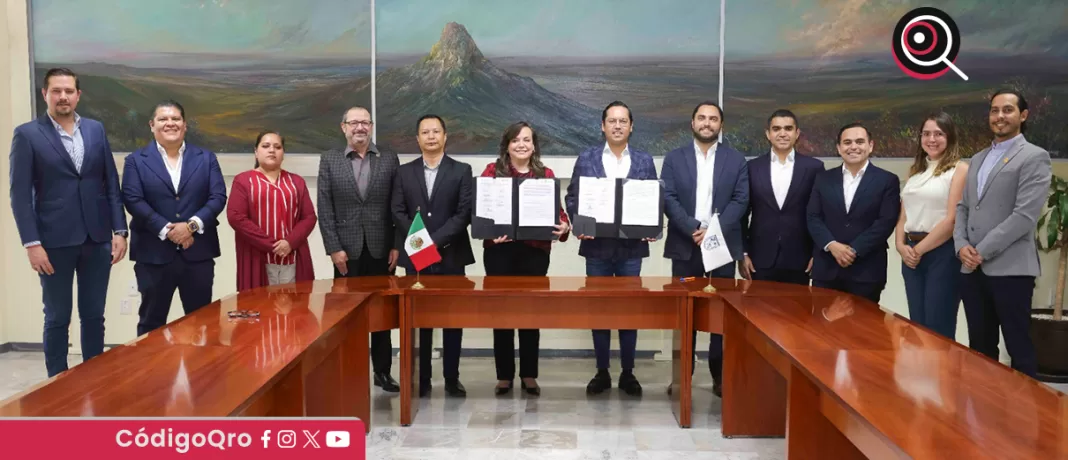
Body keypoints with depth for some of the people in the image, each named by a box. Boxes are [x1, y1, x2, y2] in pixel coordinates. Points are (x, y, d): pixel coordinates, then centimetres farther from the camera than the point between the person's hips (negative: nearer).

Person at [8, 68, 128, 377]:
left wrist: (119, 230, 2)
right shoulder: (27, 134, -2)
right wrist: (31, 243, -12)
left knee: (94, 316, 10)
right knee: (57, 319, 7)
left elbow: (111, 184, 9)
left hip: (97, 239, 3)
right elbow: (20, 195, -6)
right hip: (54, 241, -3)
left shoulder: (96, 130, 8)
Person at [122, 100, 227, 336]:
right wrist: (166, 230, -15)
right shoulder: (136, 160, 5)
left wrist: (191, 225, -15)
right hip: (154, 253, -1)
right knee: (152, 322, 9)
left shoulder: (206, 158, 9)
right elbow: (133, 200, -6)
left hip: (198, 252, 1)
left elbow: (218, 197, -1)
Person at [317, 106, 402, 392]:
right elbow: (324, 209, -1)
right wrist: (334, 248, -8)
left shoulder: (389, 160, 5)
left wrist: (396, 246, -3)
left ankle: (382, 371, 18)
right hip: (346, 250, 0)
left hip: (381, 249, 1)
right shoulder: (329, 161, 4)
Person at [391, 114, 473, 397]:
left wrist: (436, 240, -16)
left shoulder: (461, 171, 3)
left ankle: (452, 379, 14)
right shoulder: (404, 172, 9)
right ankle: (421, 379, 13)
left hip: (451, 256, -1)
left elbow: (464, 213, -6)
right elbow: (397, 212, 1)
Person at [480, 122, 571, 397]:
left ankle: (529, 375, 19)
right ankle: (504, 376, 16)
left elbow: (557, 210, 5)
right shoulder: (492, 171, 3)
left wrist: (564, 226, -16)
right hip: (500, 249, -1)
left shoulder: (546, 174, 6)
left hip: (535, 250, 1)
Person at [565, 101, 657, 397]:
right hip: (597, 245, 0)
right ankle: (602, 372, 17)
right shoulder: (586, 159, 4)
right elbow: (572, 197, 4)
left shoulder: (645, 161, 6)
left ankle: (627, 373, 17)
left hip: (631, 247, 0)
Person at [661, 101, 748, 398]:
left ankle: (720, 375, 13)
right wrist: (694, 229, -16)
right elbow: (668, 199, -3)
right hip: (685, 246, 0)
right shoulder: (674, 158, 7)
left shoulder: (736, 160, 7)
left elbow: (740, 201, -2)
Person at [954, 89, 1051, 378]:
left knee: (1019, 348, 1)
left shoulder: (1034, 157, -4)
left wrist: (982, 252, -14)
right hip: (973, 269, 6)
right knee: (980, 347, 13)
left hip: (1010, 269, -6)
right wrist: (961, 246, -2)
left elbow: (1025, 215, -14)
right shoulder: (978, 159, 18)